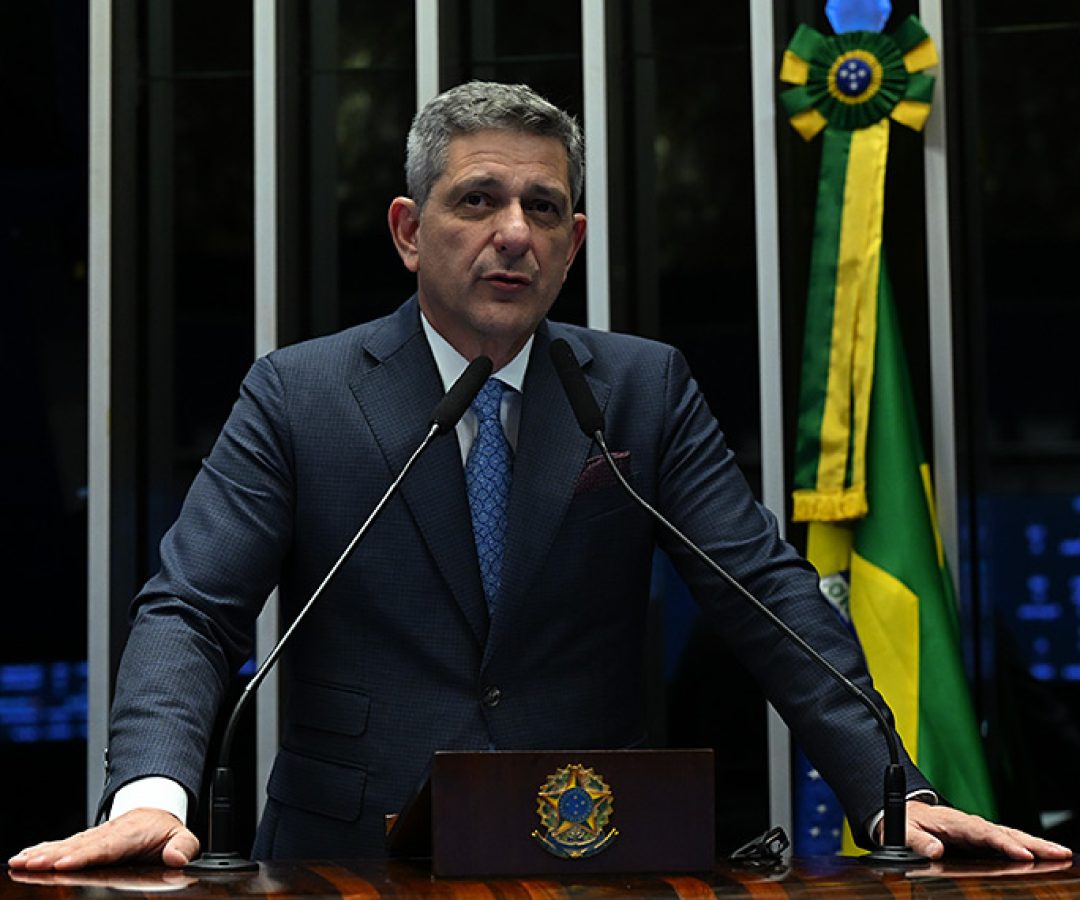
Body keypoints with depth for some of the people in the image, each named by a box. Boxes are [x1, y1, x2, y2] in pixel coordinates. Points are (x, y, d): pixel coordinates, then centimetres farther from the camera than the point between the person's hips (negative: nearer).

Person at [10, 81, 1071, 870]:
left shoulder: (645, 389, 7)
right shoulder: (298, 395, 3)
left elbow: (768, 594, 2)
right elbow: (189, 609, -4)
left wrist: (891, 791, -11)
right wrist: (149, 796, -23)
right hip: (354, 865, -1)